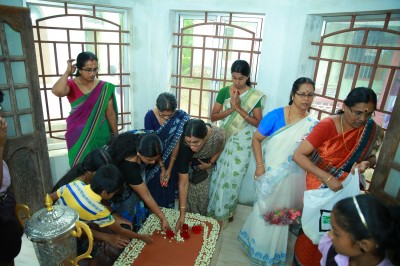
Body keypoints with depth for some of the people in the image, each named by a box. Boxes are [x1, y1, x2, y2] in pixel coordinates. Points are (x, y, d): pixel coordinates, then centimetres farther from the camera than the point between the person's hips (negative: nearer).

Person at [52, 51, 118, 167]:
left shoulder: (104, 87, -3)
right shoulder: (71, 85, -5)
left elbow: (110, 113, 0)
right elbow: (57, 91, -29)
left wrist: (116, 135, 3)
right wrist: (68, 72, -16)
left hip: (100, 133, 1)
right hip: (78, 135, 0)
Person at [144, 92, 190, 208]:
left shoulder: (181, 117, -20)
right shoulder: (150, 116, -20)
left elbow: (176, 143, -18)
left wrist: (169, 169, -17)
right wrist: (160, 168, -18)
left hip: (171, 160, 0)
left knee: (168, 189, 11)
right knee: (154, 189, 10)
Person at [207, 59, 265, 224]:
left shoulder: (255, 96, -7)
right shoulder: (224, 92, -1)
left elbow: (258, 122, -10)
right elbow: (213, 116, -4)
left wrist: (239, 108, -21)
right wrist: (231, 108, -19)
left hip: (242, 143, -2)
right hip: (223, 139, 2)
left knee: (234, 177, 6)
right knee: (218, 174, 10)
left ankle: (226, 210, 27)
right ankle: (213, 208, 31)